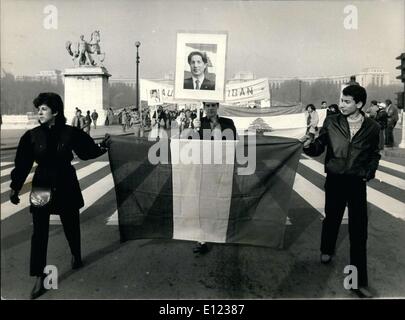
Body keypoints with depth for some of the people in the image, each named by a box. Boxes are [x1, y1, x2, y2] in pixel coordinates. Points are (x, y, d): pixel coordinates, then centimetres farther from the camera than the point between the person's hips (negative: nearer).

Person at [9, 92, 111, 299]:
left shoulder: (70, 133, -5)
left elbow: (86, 151, 6)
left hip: (66, 187, 0)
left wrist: (102, 147, -9)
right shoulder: (32, 136, -4)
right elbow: (23, 163, -2)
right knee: (39, 232, -1)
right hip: (41, 187, 0)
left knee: (71, 224, 15)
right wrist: (15, 187, -6)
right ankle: (39, 279, 10)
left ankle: (76, 256, 44)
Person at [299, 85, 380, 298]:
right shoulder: (331, 122, -4)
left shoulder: (372, 127, -2)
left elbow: (374, 155, 12)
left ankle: (359, 281, 11)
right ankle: (327, 250, 47)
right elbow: (319, 148, -3)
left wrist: (369, 173, -1)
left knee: (358, 230, 0)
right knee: (331, 218, 17)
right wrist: (309, 145, -23)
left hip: (357, 183, 0)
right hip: (334, 180, 0)